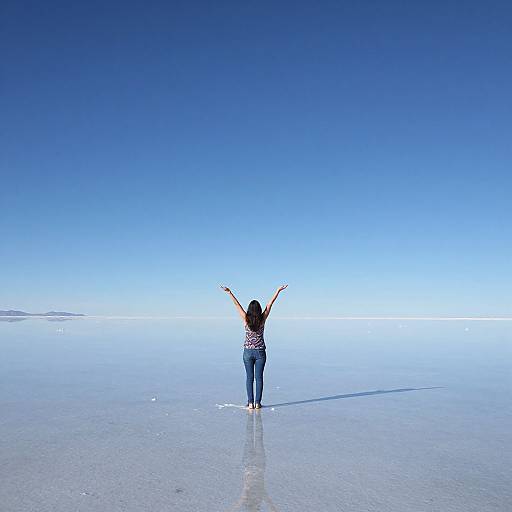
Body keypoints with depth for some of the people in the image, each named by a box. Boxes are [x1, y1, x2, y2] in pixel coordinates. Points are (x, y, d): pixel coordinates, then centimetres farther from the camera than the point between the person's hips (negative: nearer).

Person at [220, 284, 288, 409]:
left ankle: (250, 403, 6)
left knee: (249, 377, 7)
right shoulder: (262, 319, -8)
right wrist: (278, 290, 1)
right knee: (259, 377, 6)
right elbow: (270, 304, -4)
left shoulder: (246, 319, -9)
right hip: (260, 352, 0)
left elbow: (237, 305, -6)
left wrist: (229, 292, -3)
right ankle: (257, 403, 6)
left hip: (248, 351, 0)